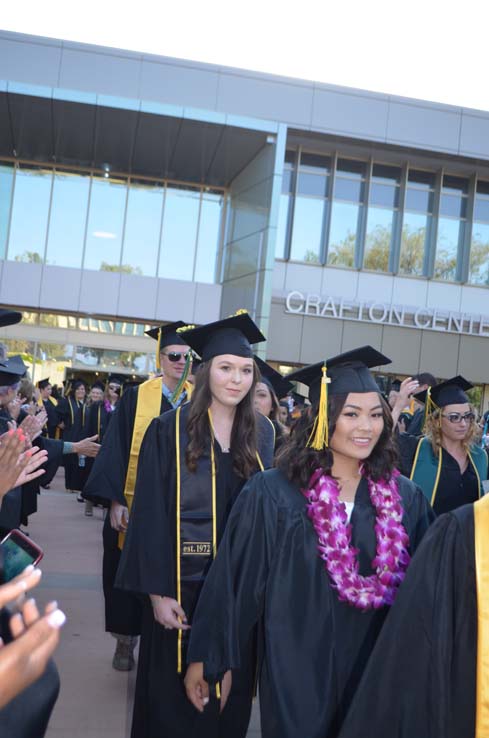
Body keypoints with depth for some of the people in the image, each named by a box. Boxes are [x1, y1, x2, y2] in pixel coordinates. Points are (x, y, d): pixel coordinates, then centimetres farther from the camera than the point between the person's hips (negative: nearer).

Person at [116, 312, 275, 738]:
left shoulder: (262, 432, 2)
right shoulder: (170, 430, -9)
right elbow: (152, 515, -10)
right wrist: (158, 590, -13)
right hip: (184, 582, -3)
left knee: (232, 690, 16)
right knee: (173, 694, 10)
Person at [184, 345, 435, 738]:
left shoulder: (405, 499, -3)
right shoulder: (272, 493, -13)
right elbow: (234, 579, -8)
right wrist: (206, 657, -3)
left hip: (376, 668, 3)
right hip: (295, 669, -3)